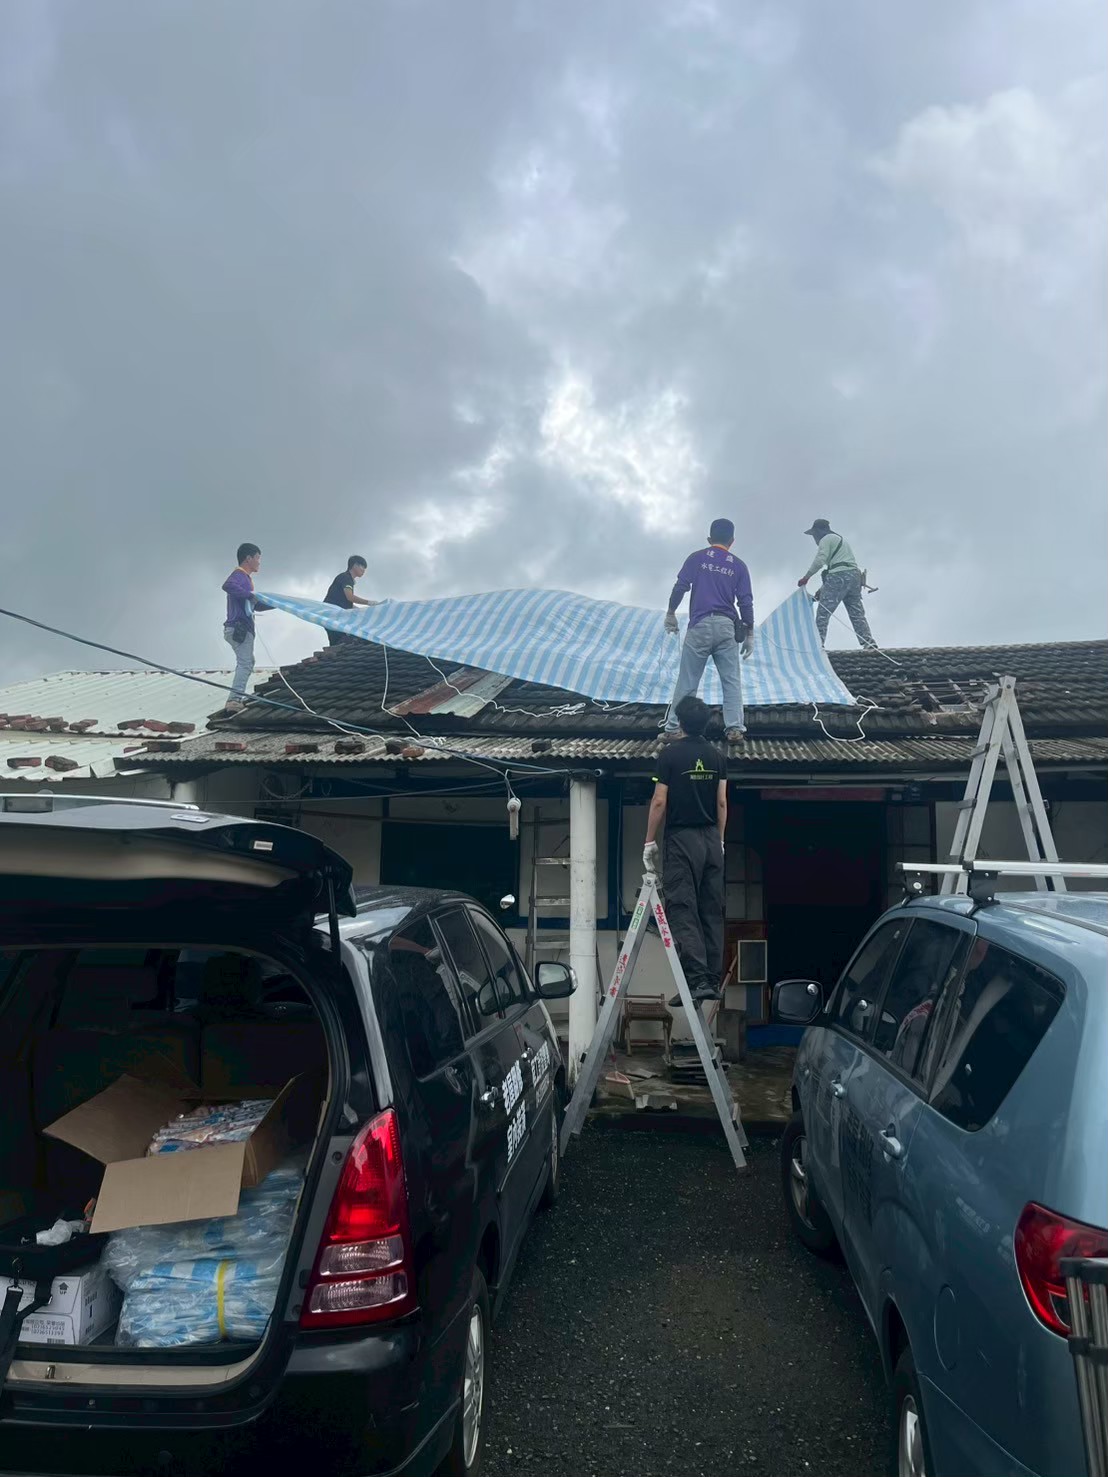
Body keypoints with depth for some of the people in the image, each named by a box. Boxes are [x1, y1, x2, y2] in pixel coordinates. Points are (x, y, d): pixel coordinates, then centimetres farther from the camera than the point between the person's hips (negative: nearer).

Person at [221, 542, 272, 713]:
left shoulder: (245, 577, 22)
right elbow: (227, 585, -35)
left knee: (247, 663, 22)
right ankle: (234, 701, -23)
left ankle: (238, 697, 28)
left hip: (242, 628, 11)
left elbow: (255, 605, 27)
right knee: (245, 664, -16)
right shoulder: (239, 575, -10)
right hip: (239, 628, -11)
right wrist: (250, 594, -31)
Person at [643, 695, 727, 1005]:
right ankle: (713, 981, 14)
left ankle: (696, 980, -14)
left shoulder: (670, 754, -7)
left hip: (682, 839, -5)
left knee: (683, 911, -6)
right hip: (711, 839, 6)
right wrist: (719, 840, 17)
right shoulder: (717, 756, 8)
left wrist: (649, 841, 0)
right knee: (711, 912, 10)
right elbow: (722, 802, 9)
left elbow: (659, 802, -8)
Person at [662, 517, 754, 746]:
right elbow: (746, 602, 6)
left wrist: (671, 613, 10)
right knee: (732, 681, 8)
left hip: (699, 625, -1)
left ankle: (672, 729, 6)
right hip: (726, 627, 1)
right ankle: (734, 729, 2)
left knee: (687, 682, 4)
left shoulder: (697, 558, 6)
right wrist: (749, 635, 11)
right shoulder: (739, 566, 9)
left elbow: (680, 587, -3)